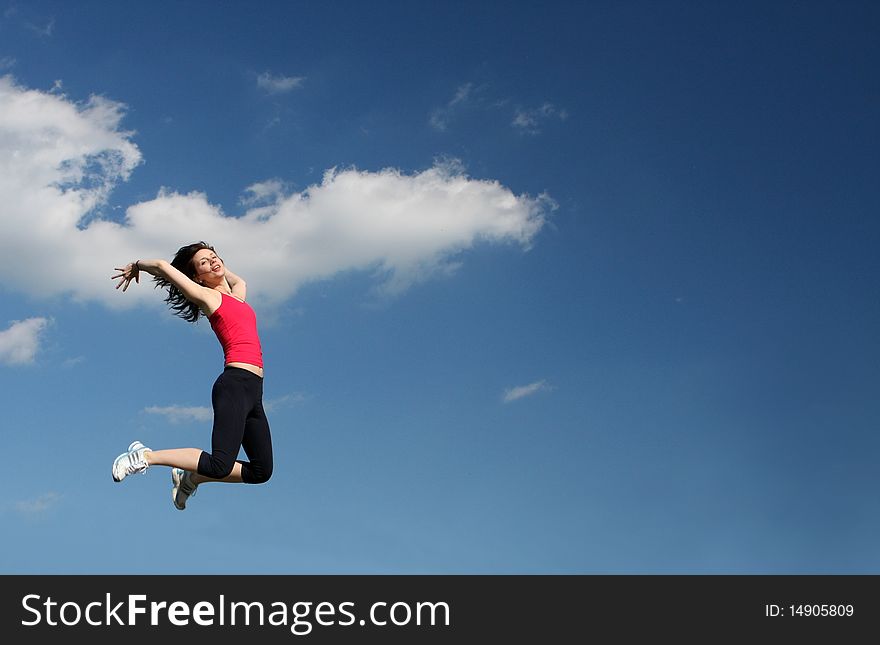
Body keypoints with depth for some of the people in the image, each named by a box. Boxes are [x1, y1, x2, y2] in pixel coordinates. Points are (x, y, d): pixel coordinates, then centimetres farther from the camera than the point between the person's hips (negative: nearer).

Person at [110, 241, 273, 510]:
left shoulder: (237, 295, 24)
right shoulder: (206, 295, 4)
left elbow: (239, 279, 48)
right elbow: (162, 265, 1)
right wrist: (136, 267, 18)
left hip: (253, 393, 8)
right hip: (235, 384, -8)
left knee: (261, 471, 6)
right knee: (220, 465, -21)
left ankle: (190, 478, 21)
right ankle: (145, 456, -4)